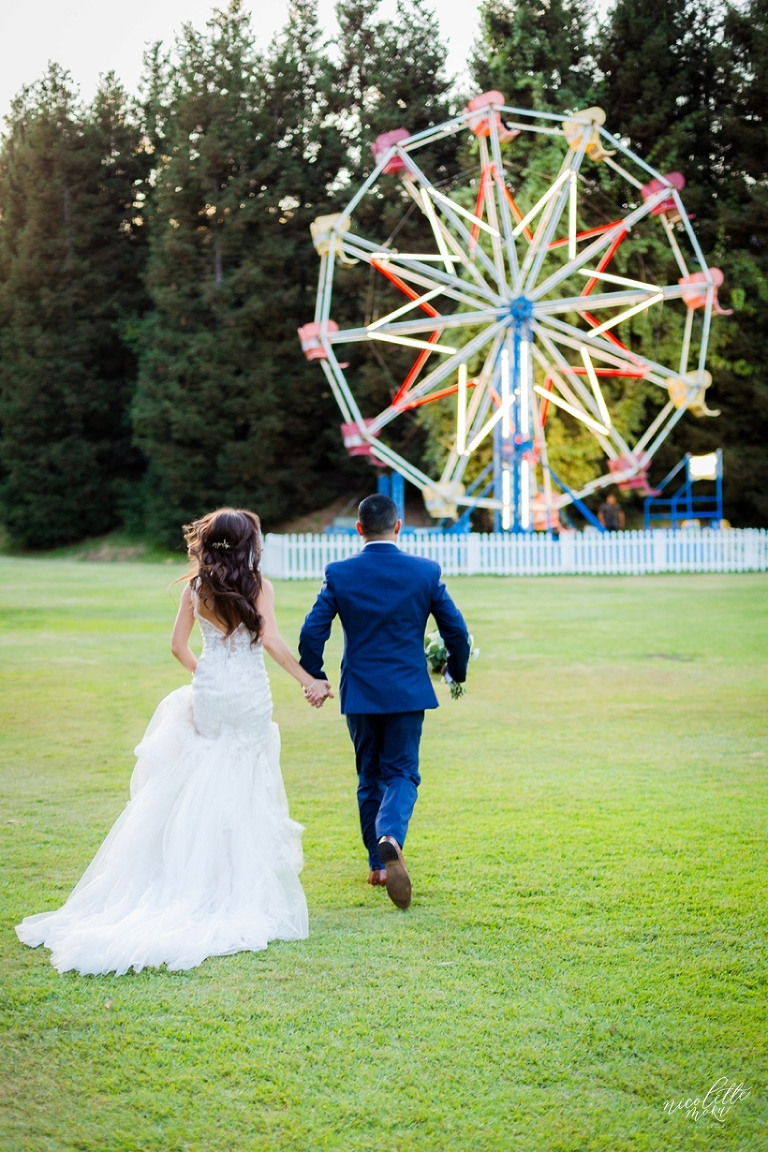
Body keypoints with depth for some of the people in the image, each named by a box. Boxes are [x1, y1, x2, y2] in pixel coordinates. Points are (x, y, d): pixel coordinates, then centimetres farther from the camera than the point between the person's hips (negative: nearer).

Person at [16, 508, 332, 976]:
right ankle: (243, 888, 7)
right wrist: (310, 682, -7)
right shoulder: (259, 586, -7)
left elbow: (179, 645, 6)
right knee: (245, 788, 4)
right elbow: (271, 641, -15)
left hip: (208, 693, 3)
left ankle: (193, 880, 12)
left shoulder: (196, 587, 4)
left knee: (198, 789, 12)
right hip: (249, 695, -3)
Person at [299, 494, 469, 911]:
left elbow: (312, 632, -7)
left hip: (359, 692, 1)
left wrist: (314, 678, 8)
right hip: (408, 691, -1)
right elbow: (456, 630, -1)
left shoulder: (339, 574, -5)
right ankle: (390, 838, -24)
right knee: (401, 773, 6)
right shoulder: (425, 572, -4)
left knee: (369, 775, 16)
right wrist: (457, 672, 17)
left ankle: (378, 865, 20)